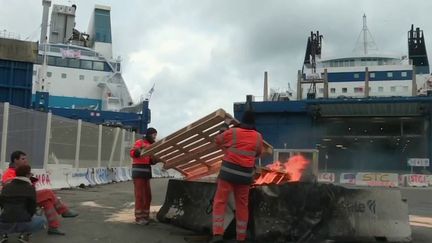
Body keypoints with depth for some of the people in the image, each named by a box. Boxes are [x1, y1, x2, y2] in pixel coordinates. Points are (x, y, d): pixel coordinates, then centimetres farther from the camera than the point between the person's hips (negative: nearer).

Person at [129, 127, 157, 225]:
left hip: (146, 173, 9)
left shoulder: (150, 145, 19)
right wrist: (138, 151, -40)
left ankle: (145, 216, 20)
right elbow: (132, 153, -22)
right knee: (139, 195, -5)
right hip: (138, 173, -8)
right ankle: (138, 218, 1)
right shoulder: (140, 142, -7)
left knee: (147, 196, 11)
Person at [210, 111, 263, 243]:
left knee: (220, 201, 2)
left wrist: (225, 126, 24)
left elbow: (218, 140, 13)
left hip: (229, 171, -2)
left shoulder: (232, 132, -5)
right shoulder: (258, 137, 2)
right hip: (245, 174, 3)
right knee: (242, 205, 11)